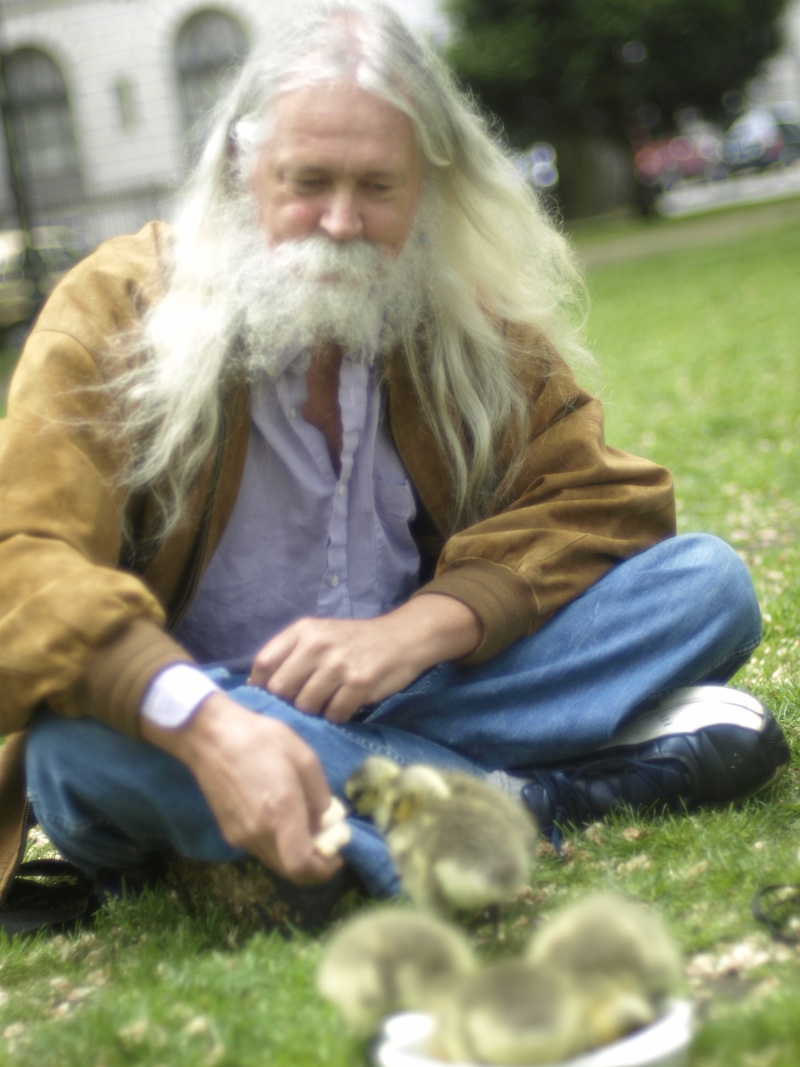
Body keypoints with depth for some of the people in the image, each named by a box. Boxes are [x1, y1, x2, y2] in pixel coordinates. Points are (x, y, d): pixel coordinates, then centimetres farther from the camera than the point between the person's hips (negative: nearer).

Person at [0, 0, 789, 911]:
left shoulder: (473, 320, 4)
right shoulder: (116, 310, -8)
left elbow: (596, 499, -2)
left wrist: (414, 630, -21)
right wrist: (205, 726, -40)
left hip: (417, 690, 3)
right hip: (180, 733, -2)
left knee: (707, 582, -10)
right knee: (80, 738, -38)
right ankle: (526, 794, -29)